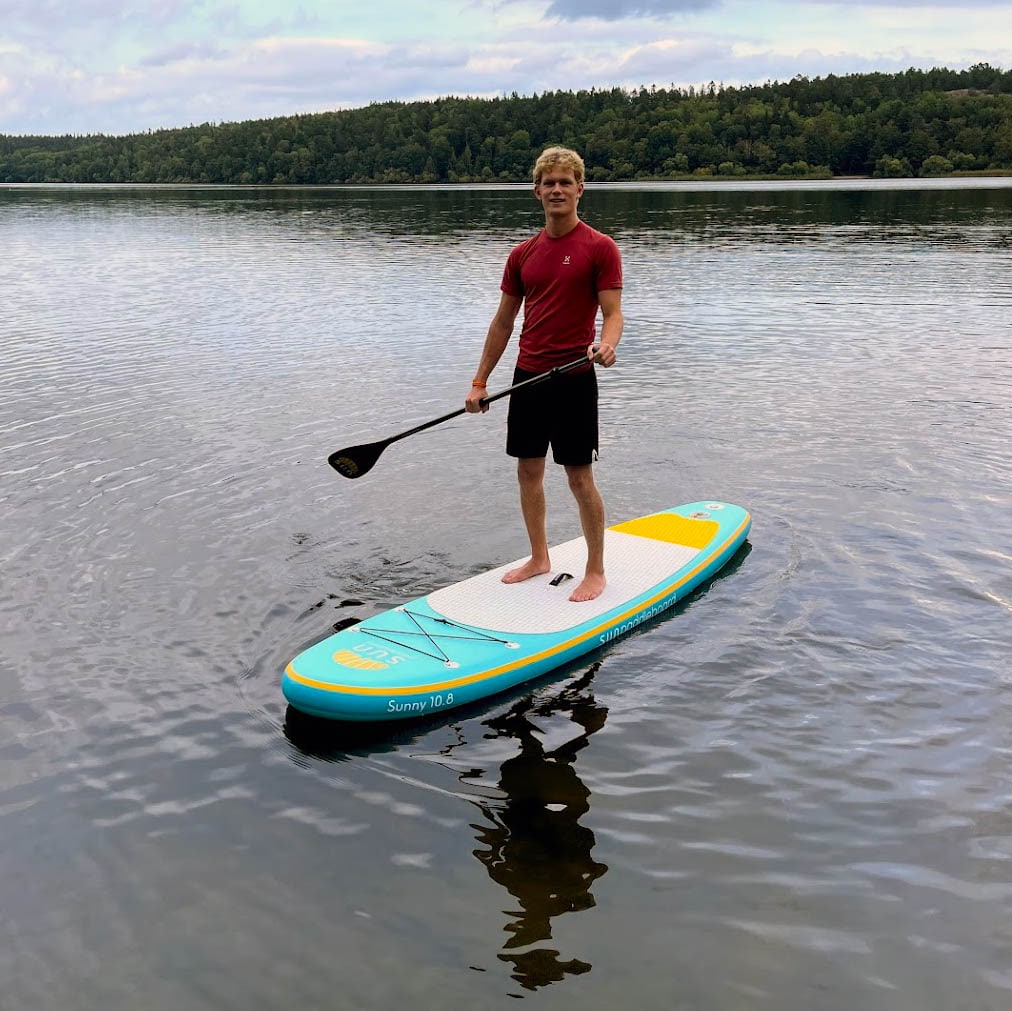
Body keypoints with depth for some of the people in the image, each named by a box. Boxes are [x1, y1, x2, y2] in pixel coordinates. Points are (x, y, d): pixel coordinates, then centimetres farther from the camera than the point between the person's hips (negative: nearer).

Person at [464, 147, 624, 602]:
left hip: (573, 378, -6)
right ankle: (539, 558, 28)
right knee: (528, 471, 12)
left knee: (580, 477, -1)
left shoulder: (600, 248, -6)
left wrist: (605, 345, -33)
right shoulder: (523, 254, 10)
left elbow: (612, 313, -10)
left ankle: (596, 571, 12)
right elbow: (503, 321, 14)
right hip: (528, 375, 6)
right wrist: (479, 382, 12)